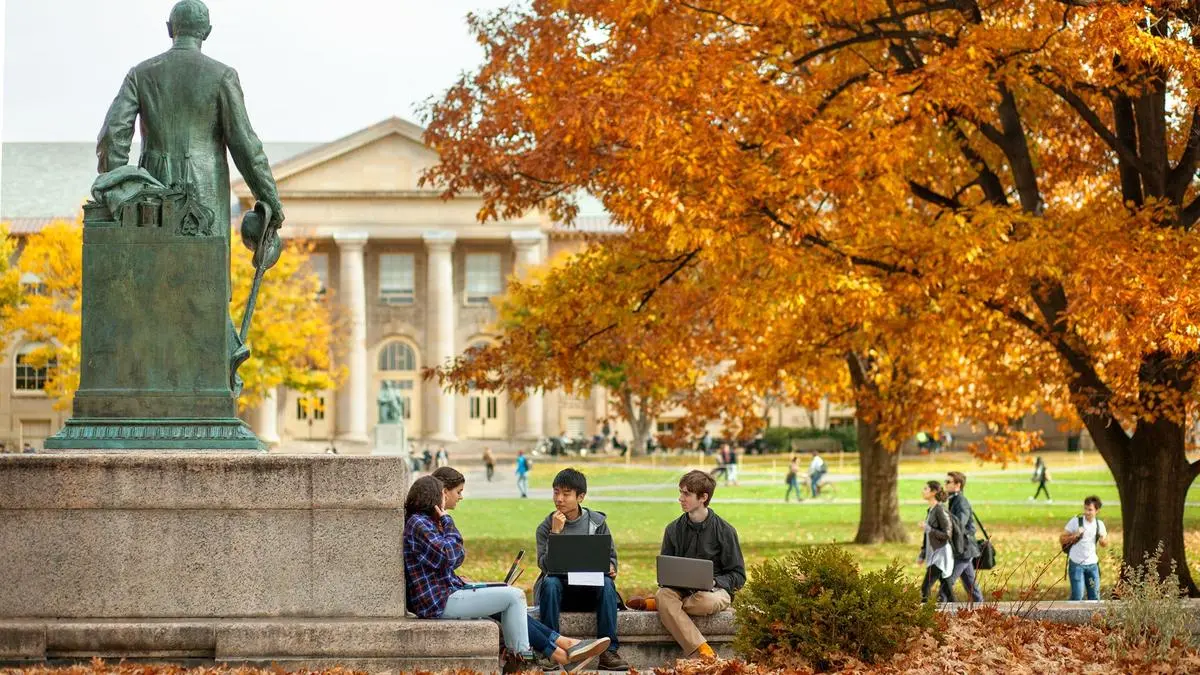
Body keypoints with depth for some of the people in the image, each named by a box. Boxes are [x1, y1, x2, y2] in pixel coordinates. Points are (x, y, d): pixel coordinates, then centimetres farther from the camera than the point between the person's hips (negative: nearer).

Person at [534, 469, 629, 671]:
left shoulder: (597, 522, 6)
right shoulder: (546, 527, 1)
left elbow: (610, 555, 10)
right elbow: (545, 565, -11)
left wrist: (610, 568, -13)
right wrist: (555, 533, -19)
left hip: (590, 589, 1)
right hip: (561, 588, -1)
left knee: (607, 583, -31)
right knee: (550, 582, -35)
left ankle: (608, 651, -33)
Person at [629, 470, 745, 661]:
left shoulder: (724, 531, -1)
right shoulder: (674, 530, 10)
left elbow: (738, 576, 0)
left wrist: (713, 581, -19)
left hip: (716, 590, -3)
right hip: (681, 589, 3)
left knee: (707, 601, -41)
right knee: (664, 594, -34)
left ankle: (655, 603, -18)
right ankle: (702, 652, -40)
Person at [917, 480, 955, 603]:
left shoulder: (940, 510, -14)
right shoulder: (930, 511, 13)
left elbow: (947, 534, -17)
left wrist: (928, 528, -18)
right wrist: (922, 554, 19)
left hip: (941, 554, -9)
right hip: (933, 554, 9)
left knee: (925, 588, -13)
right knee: (946, 591, 10)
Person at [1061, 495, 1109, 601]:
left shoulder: (1099, 524, 2)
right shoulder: (1076, 521, -9)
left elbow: (1105, 544, 14)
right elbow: (1062, 540, -5)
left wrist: (1103, 540, -9)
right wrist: (1075, 536, -23)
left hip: (1092, 564, 4)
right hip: (1076, 564, -4)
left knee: (1095, 595, 8)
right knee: (1077, 596, -7)